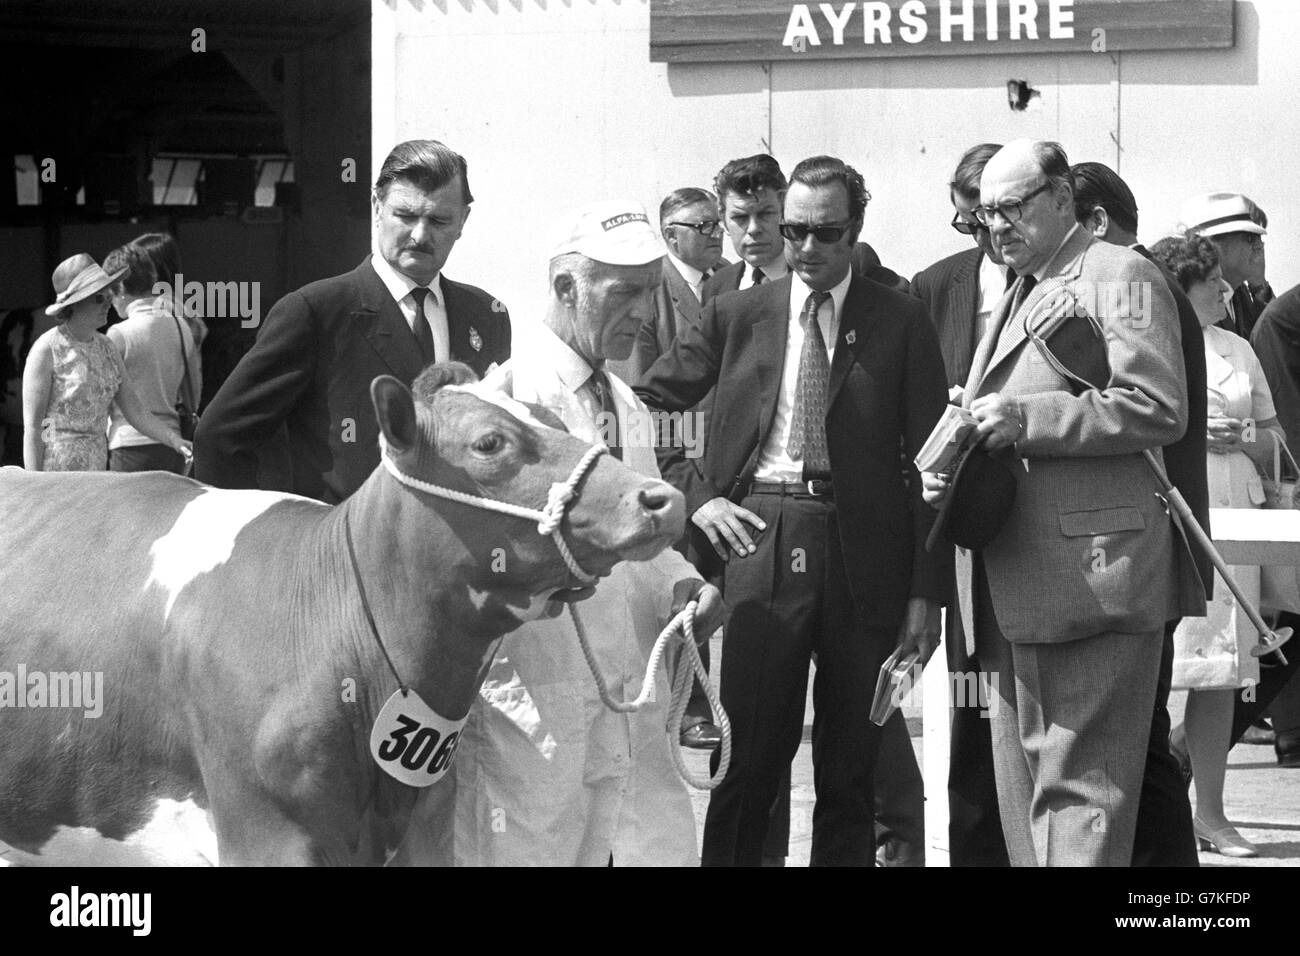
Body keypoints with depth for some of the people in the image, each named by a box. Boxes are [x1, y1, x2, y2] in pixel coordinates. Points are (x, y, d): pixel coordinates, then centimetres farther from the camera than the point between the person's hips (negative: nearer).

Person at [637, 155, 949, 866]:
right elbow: (645, 406, 16)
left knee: (851, 775, 5)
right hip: (761, 539, 0)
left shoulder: (901, 323, 6)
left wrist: (927, 594, -3)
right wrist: (693, 492, 1)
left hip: (864, 552, 0)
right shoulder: (736, 316, 10)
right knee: (748, 760, -5)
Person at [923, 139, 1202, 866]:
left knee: (1079, 787, -11)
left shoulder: (1120, 276, -4)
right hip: (1020, 589, 9)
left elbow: (1158, 409, -16)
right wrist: (954, 474, 10)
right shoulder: (1017, 300, 25)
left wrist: (1027, 420, -19)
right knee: (1024, 798, 10)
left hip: (1089, 575, -9)